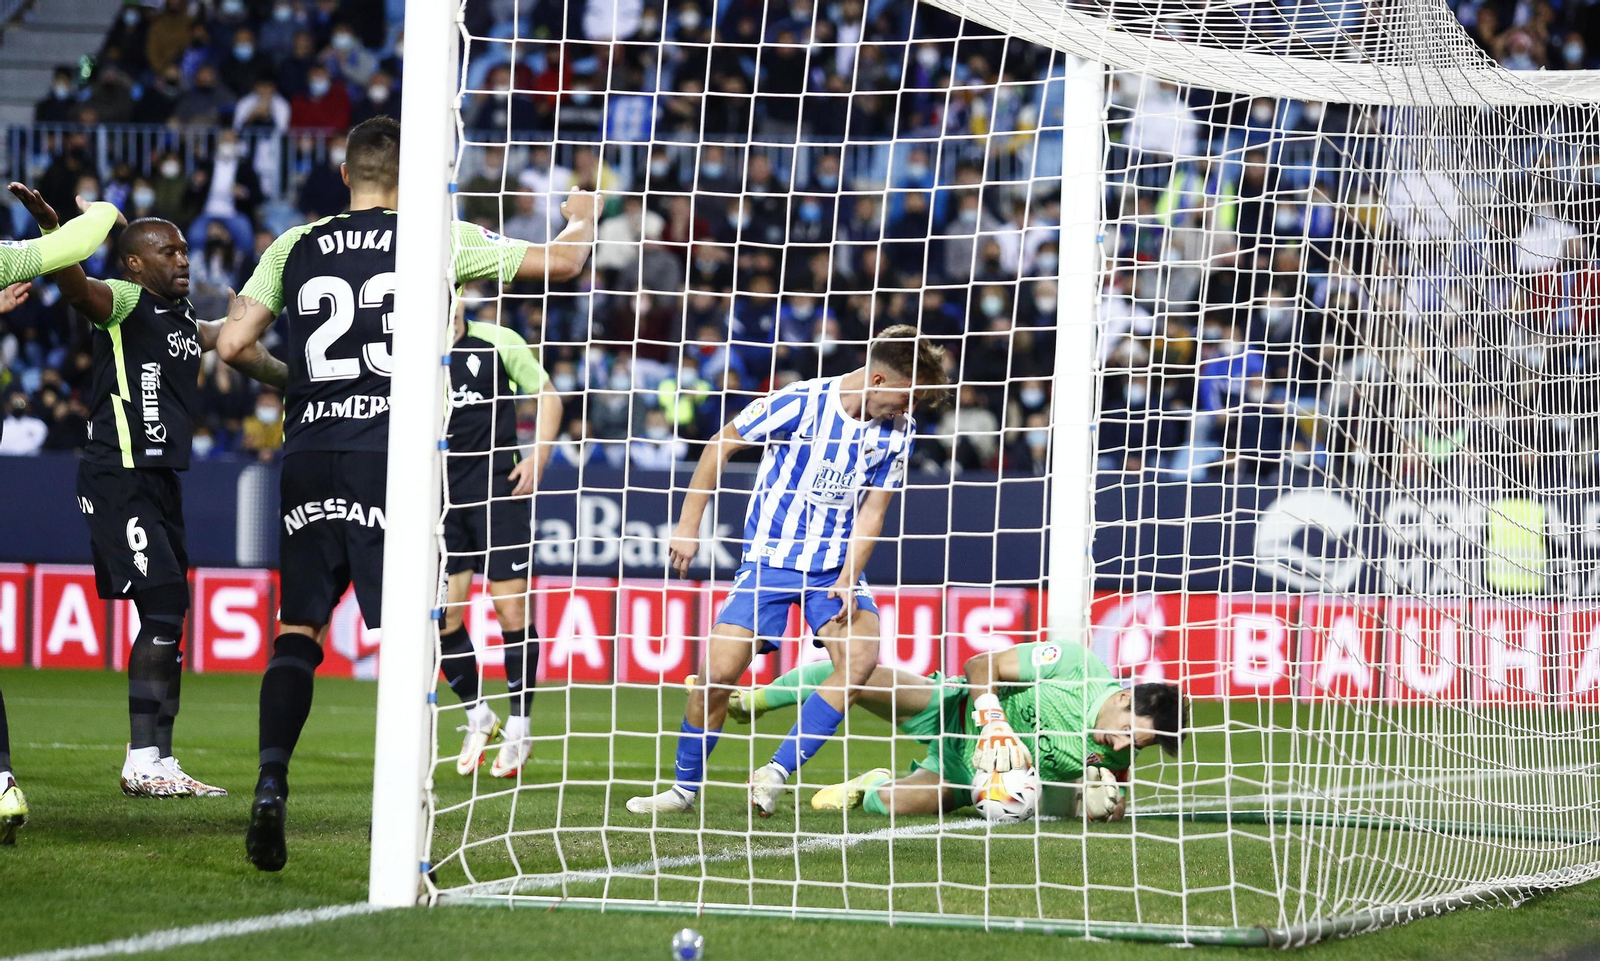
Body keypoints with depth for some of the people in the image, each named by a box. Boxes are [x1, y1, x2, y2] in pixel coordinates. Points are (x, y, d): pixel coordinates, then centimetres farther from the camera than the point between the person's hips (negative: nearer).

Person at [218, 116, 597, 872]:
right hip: (392, 452, -3)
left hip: (310, 452, 3)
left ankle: (271, 783, -6)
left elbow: (231, 345, 6)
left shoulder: (295, 248, 8)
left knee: (297, 630, 10)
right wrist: (582, 220, 30)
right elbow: (561, 262, 8)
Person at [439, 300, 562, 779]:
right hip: (443, 494, 3)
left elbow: (547, 395, 5)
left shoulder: (498, 342, -2)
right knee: (443, 614, -4)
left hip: (500, 490, -3)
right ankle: (478, 717, 18)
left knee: (512, 610, -6)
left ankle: (518, 730, 9)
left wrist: (538, 457, -7)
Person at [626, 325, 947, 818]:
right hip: (770, 559, -2)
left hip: (836, 565, 3)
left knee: (860, 657, -24)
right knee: (718, 671, -12)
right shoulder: (799, 403, -14)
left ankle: (776, 772, -17)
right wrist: (688, 525, -2)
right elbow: (721, 445, -2)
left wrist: (848, 581, -11)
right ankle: (686, 787, 10)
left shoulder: (896, 430, -2)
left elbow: (871, 510, 2)